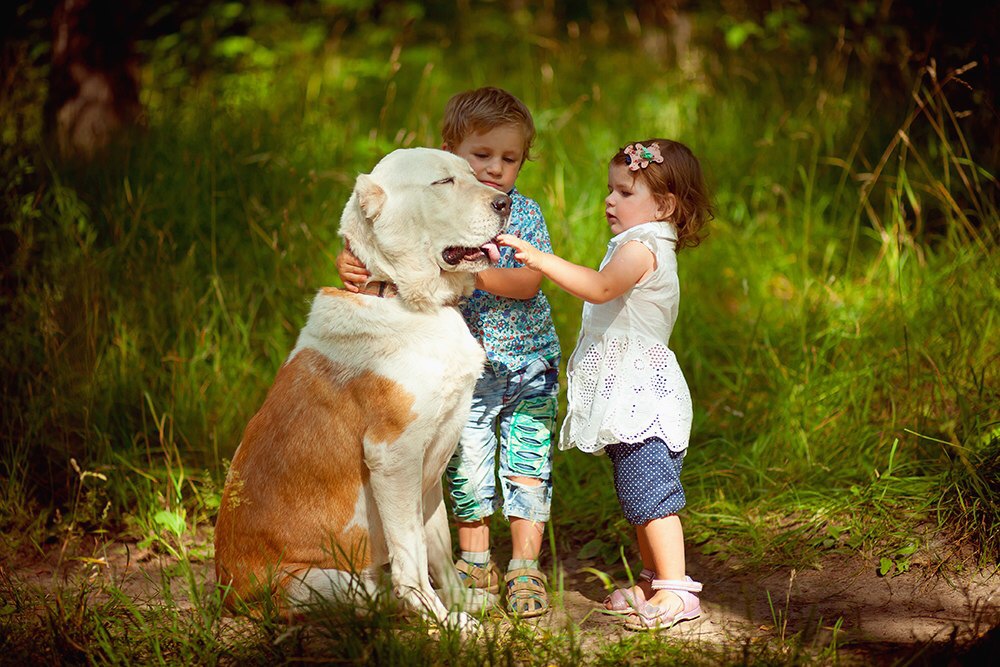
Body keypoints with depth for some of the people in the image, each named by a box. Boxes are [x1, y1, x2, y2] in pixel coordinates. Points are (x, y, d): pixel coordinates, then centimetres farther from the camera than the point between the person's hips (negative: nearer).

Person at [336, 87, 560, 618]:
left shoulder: (525, 215, -5)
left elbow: (528, 282, -16)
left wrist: (477, 274, -31)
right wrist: (351, 266, -29)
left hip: (527, 367, 0)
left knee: (527, 465, 2)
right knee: (466, 466, 4)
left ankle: (525, 568, 13)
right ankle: (475, 566, 20)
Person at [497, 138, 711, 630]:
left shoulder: (642, 248, -14)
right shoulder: (648, 249, 20)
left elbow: (600, 287, -32)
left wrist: (538, 258, -37)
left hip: (640, 393, -11)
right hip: (630, 396, 11)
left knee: (649, 493, -13)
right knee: (639, 496, 16)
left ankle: (677, 590, -14)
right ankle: (653, 582, 24)